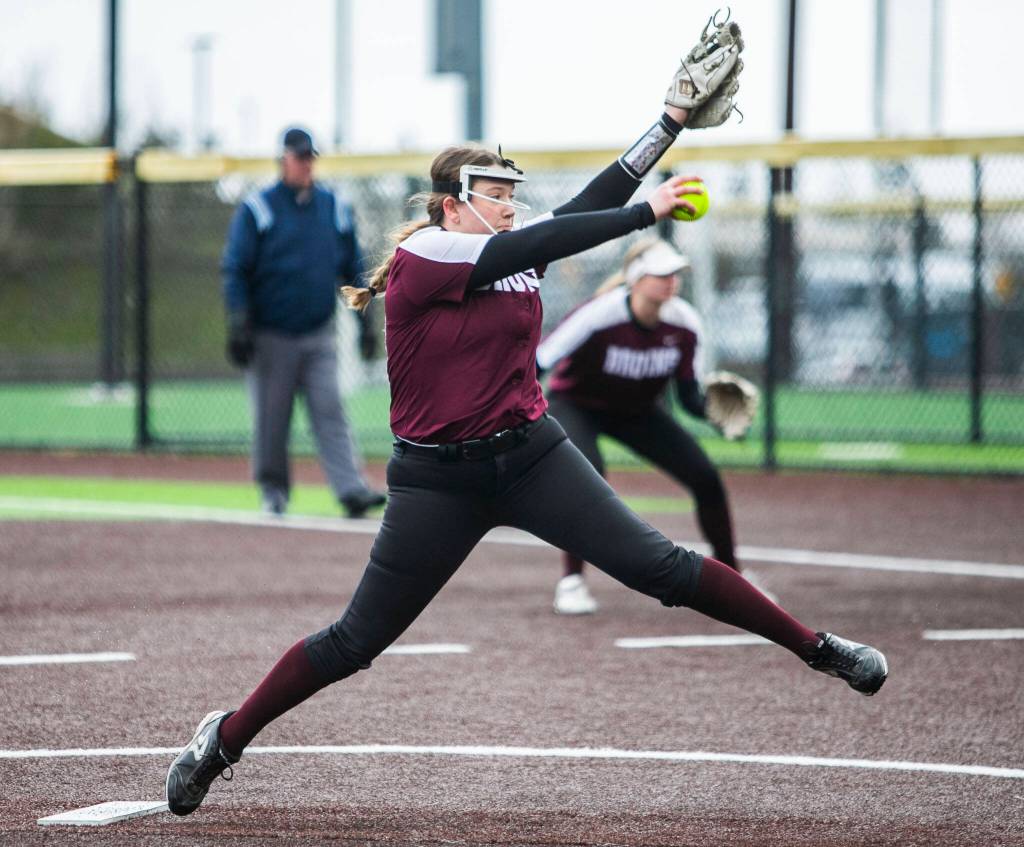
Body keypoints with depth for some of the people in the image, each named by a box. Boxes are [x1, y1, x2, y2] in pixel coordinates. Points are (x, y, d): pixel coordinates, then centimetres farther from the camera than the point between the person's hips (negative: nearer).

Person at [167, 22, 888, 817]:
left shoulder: (517, 259, 5)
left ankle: (820, 649, -5)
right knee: (356, 641, -1)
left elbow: (589, 204, -2)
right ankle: (224, 738, 14)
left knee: (660, 566, -7)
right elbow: (538, 242, -21)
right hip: (438, 477, -4)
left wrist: (673, 121, -5)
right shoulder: (422, 255, -12)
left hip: (531, 457, 4)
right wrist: (647, 212, -22)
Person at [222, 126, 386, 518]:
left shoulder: (335, 209, 9)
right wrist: (239, 325, -13)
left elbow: (354, 268, 15)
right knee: (270, 418, 3)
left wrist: (366, 321, 9)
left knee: (330, 412, -8)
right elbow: (235, 272, -5)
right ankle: (272, 489, 17)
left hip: (319, 336, 2)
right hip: (270, 336, -2)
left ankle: (352, 489, -18)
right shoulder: (256, 211, -3)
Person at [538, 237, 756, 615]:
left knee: (706, 479, -6)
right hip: (575, 404, -4)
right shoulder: (599, 316, -33)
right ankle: (571, 581, -18)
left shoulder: (684, 323, -19)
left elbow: (690, 395, -11)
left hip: (638, 411, 4)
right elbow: (536, 364, -31)